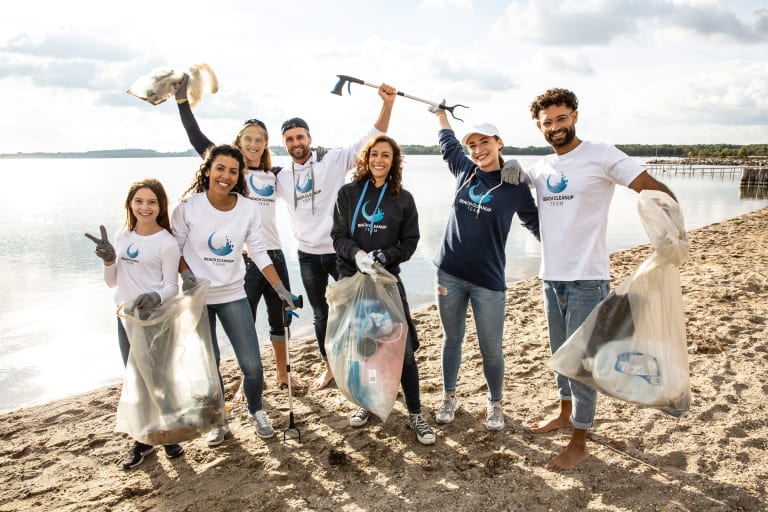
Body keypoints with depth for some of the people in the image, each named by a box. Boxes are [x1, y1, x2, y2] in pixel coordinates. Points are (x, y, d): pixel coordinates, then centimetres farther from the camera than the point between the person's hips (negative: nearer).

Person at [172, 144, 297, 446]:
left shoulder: (247, 209, -6)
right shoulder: (188, 207, -10)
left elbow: (259, 253, -1)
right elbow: (176, 249, -1)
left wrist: (280, 289, -6)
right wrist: (186, 275, -19)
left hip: (233, 296, 1)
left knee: (252, 365, -1)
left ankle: (256, 412, 29)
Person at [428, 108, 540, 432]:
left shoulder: (515, 186, -4)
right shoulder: (464, 171, 4)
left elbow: (535, 223, 11)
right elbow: (447, 142, 24)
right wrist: (439, 112, 37)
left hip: (488, 281, -3)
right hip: (449, 274, 3)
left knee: (491, 349, 5)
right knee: (451, 339, 15)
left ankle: (495, 404, 29)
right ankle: (449, 398, 33)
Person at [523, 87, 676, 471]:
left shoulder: (601, 156, -9)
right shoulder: (540, 168, 8)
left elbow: (656, 191, -13)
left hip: (586, 280, -6)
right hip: (551, 277, 6)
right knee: (560, 353, 21)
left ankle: (579, 444, 13)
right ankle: (565, 413, 41)